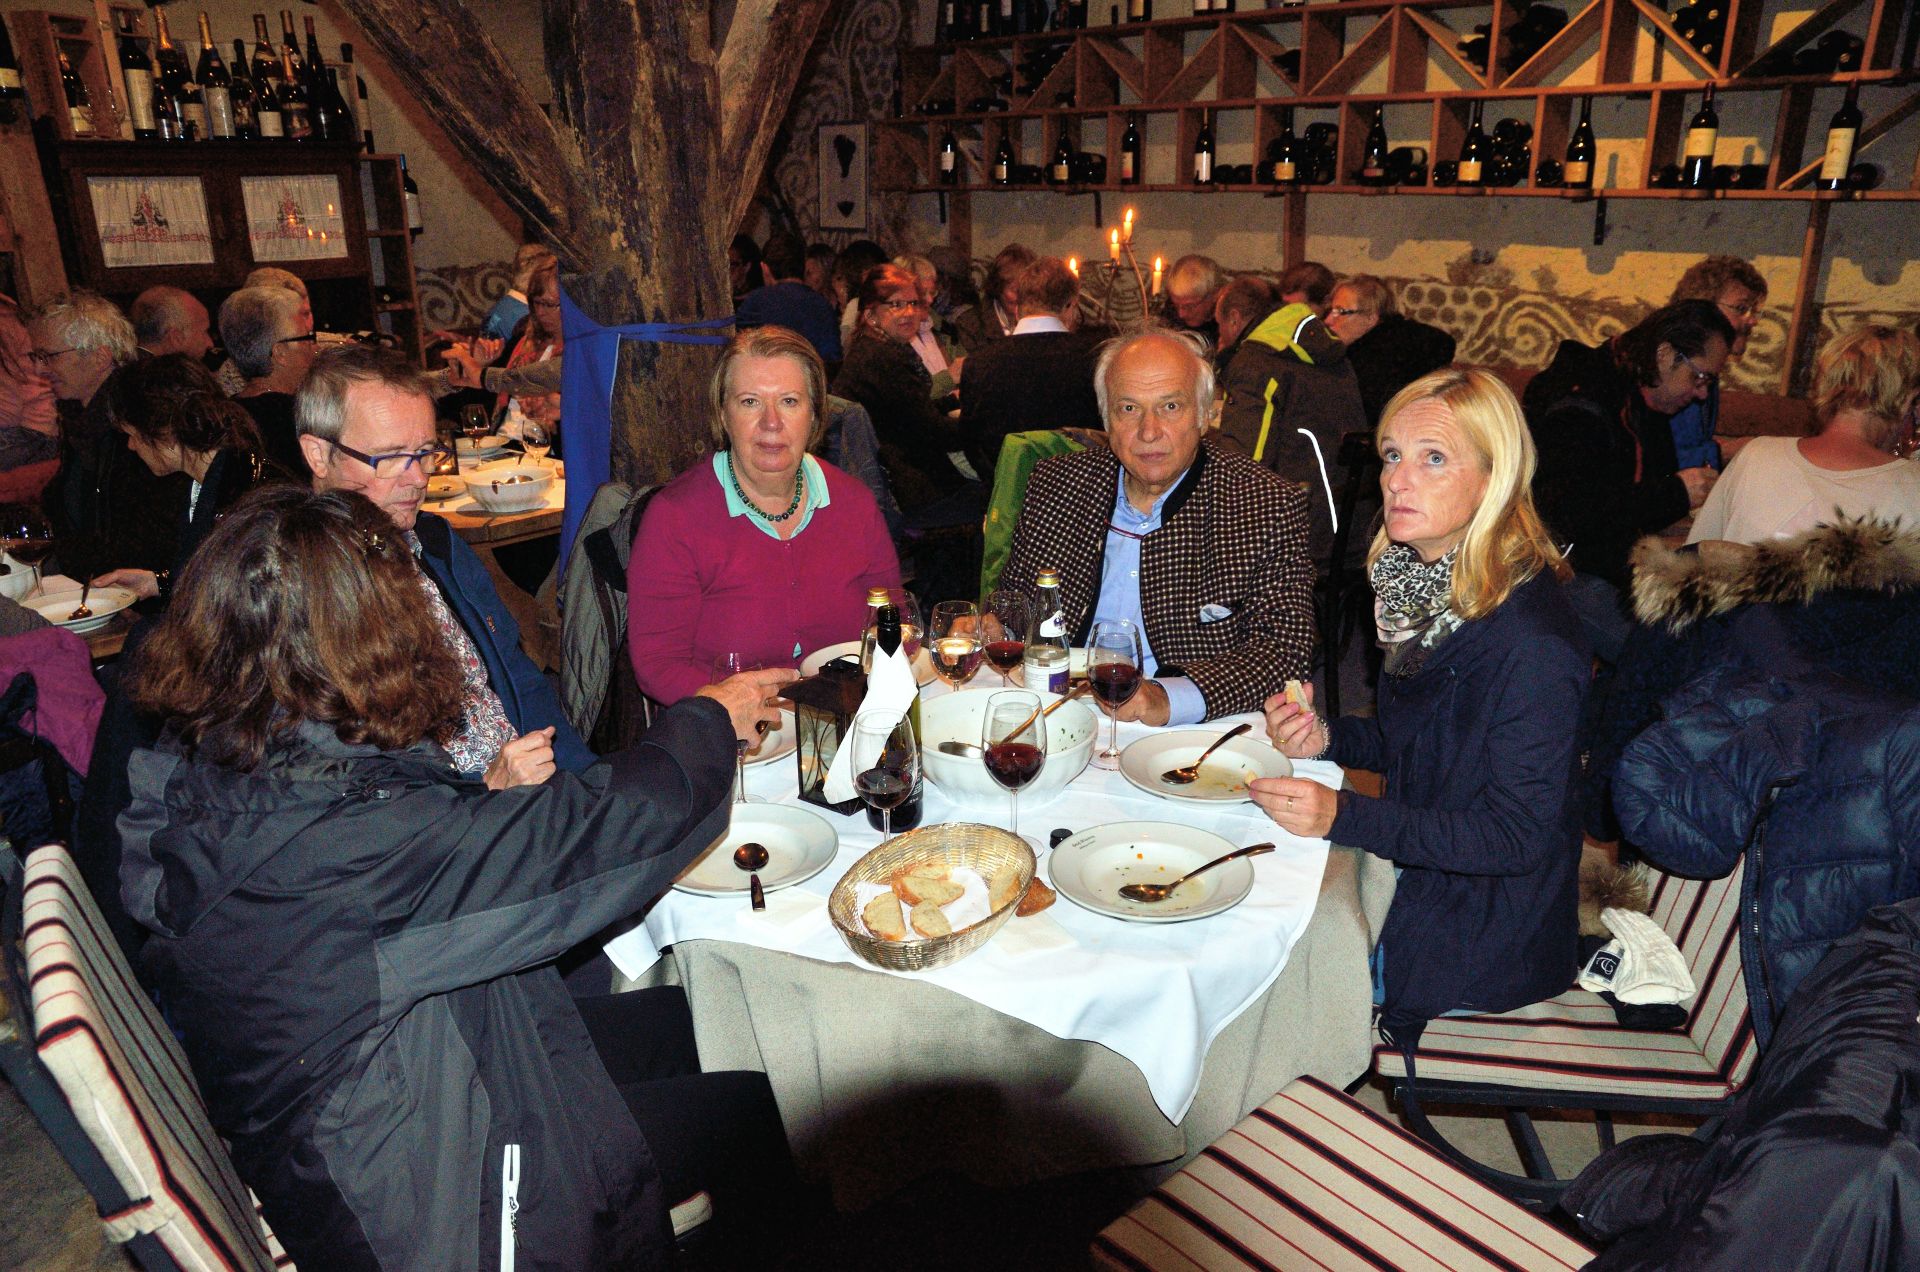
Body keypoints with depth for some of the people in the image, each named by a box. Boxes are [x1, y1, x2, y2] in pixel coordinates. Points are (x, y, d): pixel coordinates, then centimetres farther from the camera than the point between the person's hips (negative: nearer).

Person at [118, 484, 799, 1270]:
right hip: (413, 1196, -8)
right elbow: (605, 821, -29)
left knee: (691, 1017, 15)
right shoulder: (345, 833, -35)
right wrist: (710, 719, -13)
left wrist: (486, 799, -4)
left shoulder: (183, 778, -9)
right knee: (755, 1105, 2)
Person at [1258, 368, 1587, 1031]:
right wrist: (1326, 739, -9)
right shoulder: (1423, 584, -1)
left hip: (1477, 944, -7)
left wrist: (1344, 816, -30)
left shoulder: (1532, 643, -28)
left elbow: (1520, 836, -24)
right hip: (1415, 875, 7)